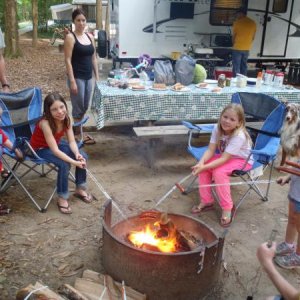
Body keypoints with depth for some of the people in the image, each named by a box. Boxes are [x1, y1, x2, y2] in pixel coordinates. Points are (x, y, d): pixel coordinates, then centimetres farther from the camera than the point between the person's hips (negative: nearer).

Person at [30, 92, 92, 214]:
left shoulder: (66, 118, -17)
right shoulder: (45, 123, -35)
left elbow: (72, 141, -14)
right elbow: (55, 151, -37)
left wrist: (77, 154, -33)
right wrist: (74, 162, -41)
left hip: (56, 143, 6)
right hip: (40, 149, -6)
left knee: (83, 156, -12)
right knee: (64, 164, -29)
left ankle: (80, 189, 5)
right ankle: (62, 198, -10)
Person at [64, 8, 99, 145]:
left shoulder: (90, 37, 10)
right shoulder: (70, 37, -9)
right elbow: (68, 60, -13)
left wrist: (97, 76, 11)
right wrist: (72, 81, -19)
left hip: (88, 77, 7)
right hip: (77, 77, -7)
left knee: (85, 107, 14)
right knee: (78, 107, 0)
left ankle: (77, 130, 29)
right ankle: (78, 134, 13)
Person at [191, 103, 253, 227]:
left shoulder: (239, 136, -33)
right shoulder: (217, 128, -15)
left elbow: (224, 159, -35)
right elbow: (210, 150, -17)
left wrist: (204, 167, -42)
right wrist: (201, 162, -35)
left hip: (242, 160, -6)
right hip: (225, 156, 6)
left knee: (219, 171, -31)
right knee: (203, 166, -15)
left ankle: (227, 207, -15)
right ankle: (206, 201, 0)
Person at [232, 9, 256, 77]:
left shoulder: (237, 22, -10)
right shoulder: (253, 23, 5)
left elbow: (233, 36, -2)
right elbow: (253, 37, 10)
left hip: (237, 48, -5)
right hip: (247, 49, 5)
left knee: (236, 66, 0)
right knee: (244, 65, 15)